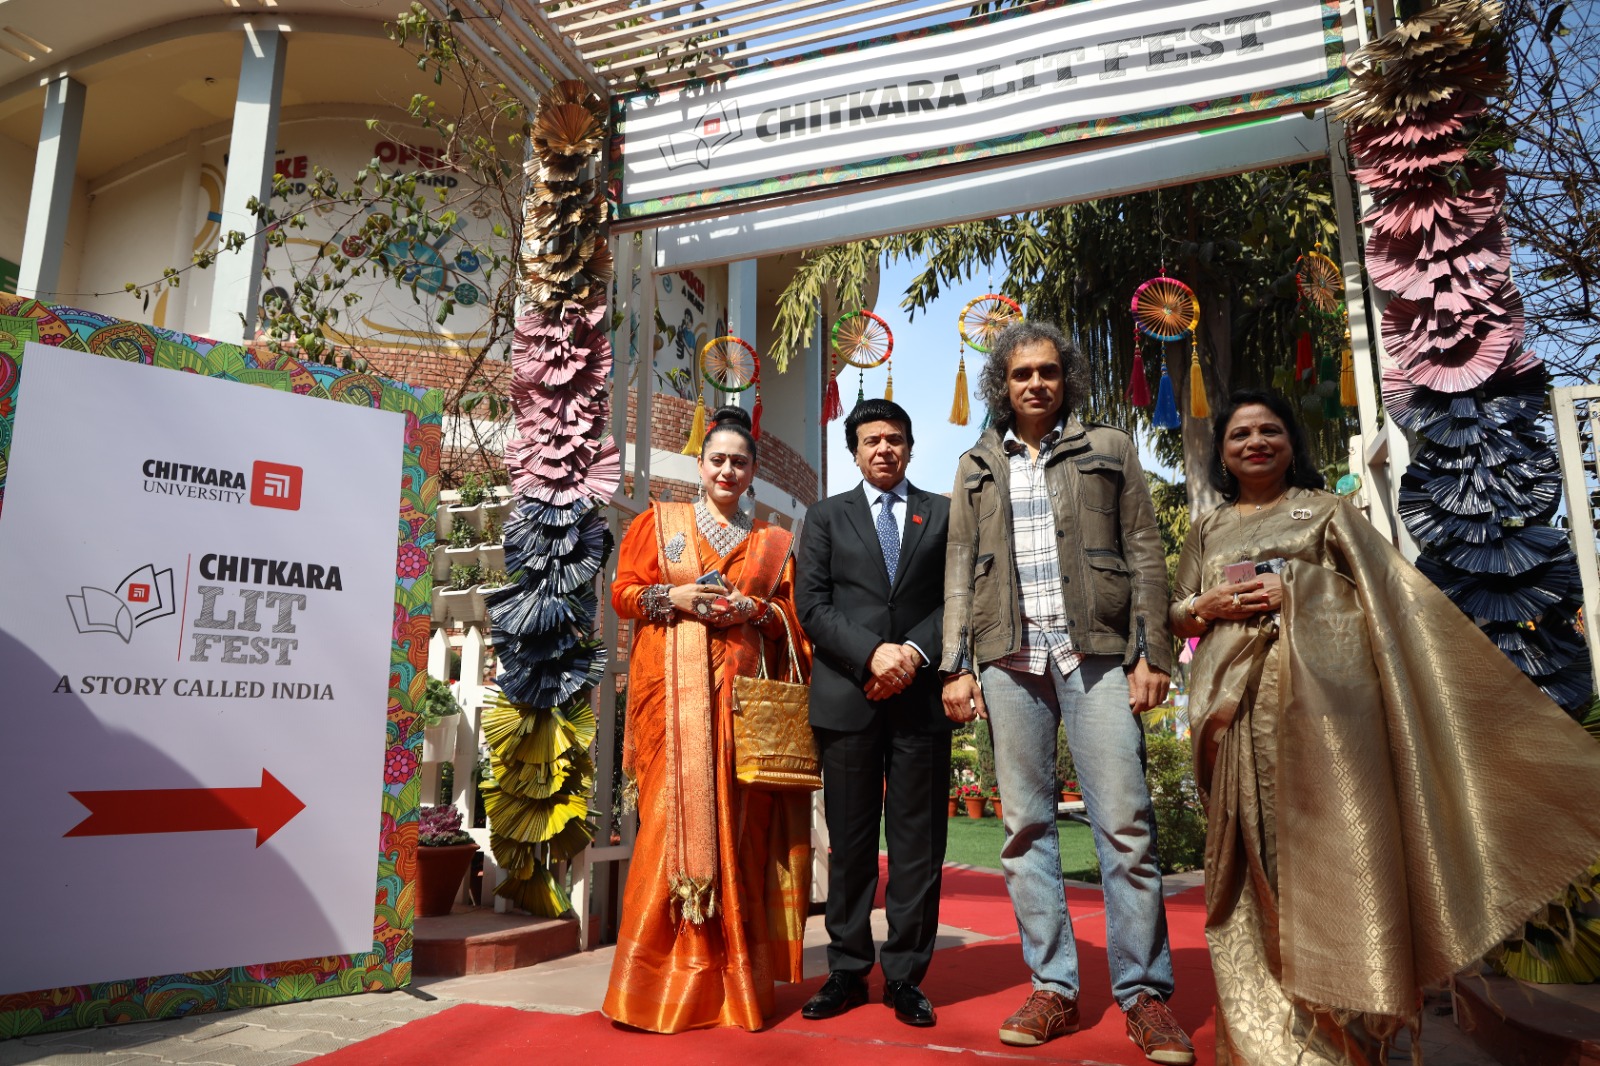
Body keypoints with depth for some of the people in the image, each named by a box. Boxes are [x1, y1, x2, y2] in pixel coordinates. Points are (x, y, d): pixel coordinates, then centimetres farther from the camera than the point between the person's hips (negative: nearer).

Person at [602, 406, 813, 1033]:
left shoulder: (773, 542, 17)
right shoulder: (659, 521, 14)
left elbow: (792, 615, 12)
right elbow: (623, 592, 8)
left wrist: (754, 609, -7)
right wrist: (673, 597, -9)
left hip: (740, 688, 1)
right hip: (674, 690, -1)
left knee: (736, 817, -1)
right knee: (674, 812, -7)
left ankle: (731, 975, 8)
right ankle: (660, 978, 1)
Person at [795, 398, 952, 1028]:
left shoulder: (943, 514, 14)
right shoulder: (825, 517, 13)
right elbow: (812, 605, 2)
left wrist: (915, 653, -10)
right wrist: (872, 654, -11)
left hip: (922, 695, 0)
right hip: (847, 696, 0)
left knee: (918, 842, 3)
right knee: (849, 841, 6)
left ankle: (905, 976, 14)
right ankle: (847, 971, 16)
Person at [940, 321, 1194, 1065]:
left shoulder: (1108, 450, 12)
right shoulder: (976, 468, 17)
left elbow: (1145, 555, 6)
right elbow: (958, 573, 12)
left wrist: (1151, 653, -3)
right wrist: (956, 666, 3)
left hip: (1096, 654, -2)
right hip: (1008, 660, 2)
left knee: (1125, 823, -4)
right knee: (1025, 828, 4)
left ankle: (1143, 993, 8)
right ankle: (1052, 989, 14)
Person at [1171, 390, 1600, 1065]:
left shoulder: (1325, 511, 14)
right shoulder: (1208, 532, 21)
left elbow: (1392, 594, 5)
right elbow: (1177, 615, 18)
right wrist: (1211, 604, -2)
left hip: (1319, 695, -2)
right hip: (1236, 706, 2)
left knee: (1328, 846, -8)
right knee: (1254, 855, 1)